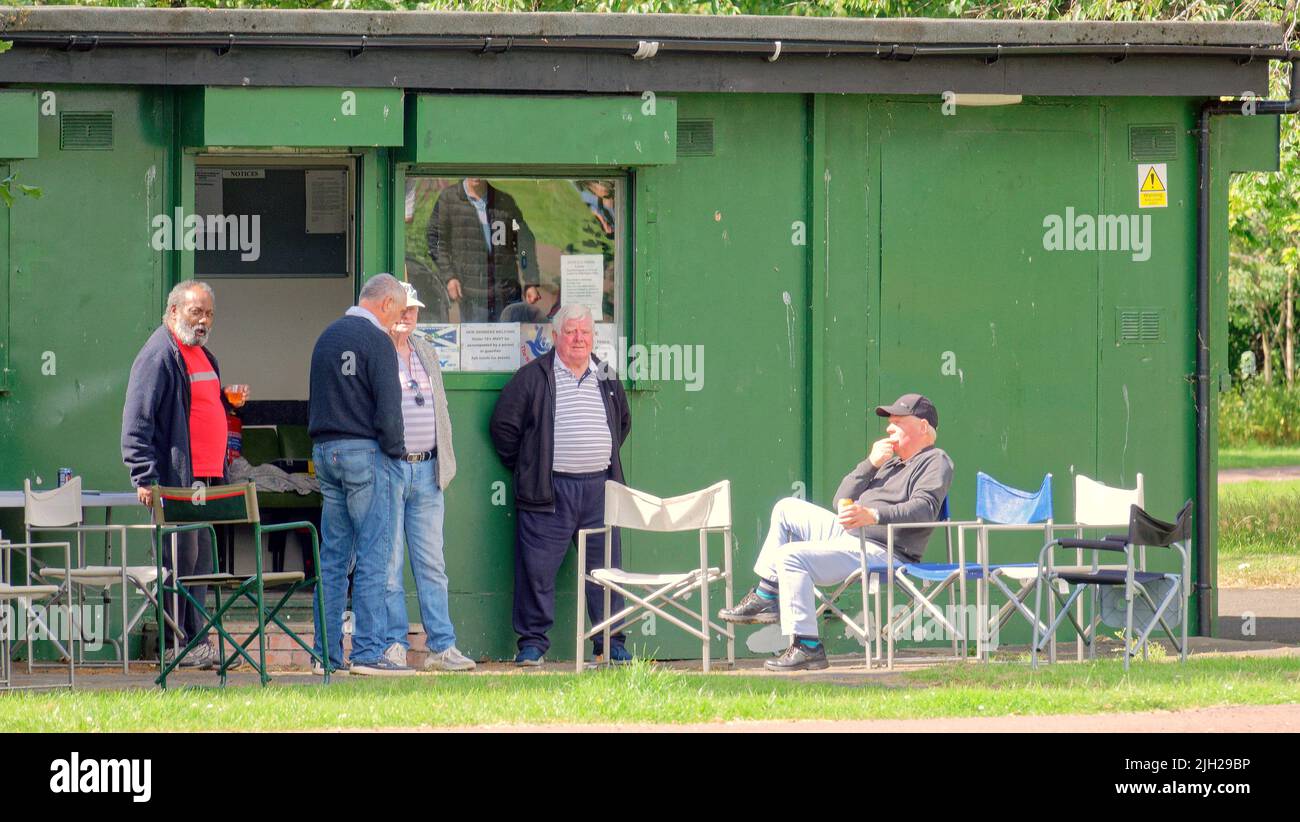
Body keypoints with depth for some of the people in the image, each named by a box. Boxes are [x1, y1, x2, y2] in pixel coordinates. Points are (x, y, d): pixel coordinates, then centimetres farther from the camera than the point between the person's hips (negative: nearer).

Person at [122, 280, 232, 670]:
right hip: (175, 477, -9)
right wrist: (145, 477, -20)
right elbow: (137, 420, -15)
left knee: (200, 560, 10)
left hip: (206, 477, 9)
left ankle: (194, 642, 15)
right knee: (180, 559, -8)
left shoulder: (202, 355, 19)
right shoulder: (159, 355, -10)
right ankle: (177, 646, -5)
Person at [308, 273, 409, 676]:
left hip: (325, 449, 8)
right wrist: (395, 450, -3)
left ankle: (326, 654, 8)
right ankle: (368, 652, -11)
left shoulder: (327, 337, 16)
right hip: (364, 451, -8)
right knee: (373, 556, -7)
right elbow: (388, 406, -15)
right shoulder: (375, 340, -10)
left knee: (333, 557, 9)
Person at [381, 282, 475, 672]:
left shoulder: (426, 352, 17)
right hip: (387, 468, -6)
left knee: (432, 564, 6)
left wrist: (445, 463, 17)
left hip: (426, 470, 6)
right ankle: (393, 645, 2)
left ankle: (441, 646, 8)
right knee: (388, 563, -3)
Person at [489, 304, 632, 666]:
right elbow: (503, 424, 3)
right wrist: (524, 466, 4)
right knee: (537, 568, -4)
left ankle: (612, 642, 11)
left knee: (605, 567, 4)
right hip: (549, 490, -4)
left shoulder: (607, 378, 15)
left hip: (599, 488, 4)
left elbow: (623, 422, 30)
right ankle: (532, 641, 4)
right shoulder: (533, 377, 1)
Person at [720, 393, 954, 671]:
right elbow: (842, 500, 19)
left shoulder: (935, 461, -3)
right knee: (787, 509, 18)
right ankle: (765, 597, 11)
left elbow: (924, 508, -23)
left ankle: (807, 647, -30)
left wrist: (873, 515, -36)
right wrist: (871, 464, 5)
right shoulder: (891, 462, 26)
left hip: (881, 552, -10)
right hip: (848, 536, 10)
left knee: (790, 556, -26)